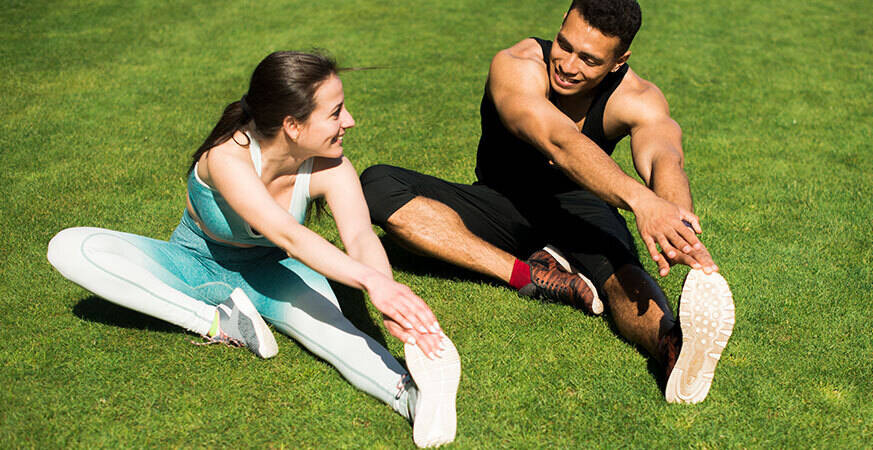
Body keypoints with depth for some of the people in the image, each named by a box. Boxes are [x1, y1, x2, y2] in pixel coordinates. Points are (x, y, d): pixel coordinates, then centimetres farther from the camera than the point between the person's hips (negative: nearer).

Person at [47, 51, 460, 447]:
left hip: (269, 272, 1)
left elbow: (360, 237, -37)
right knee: (70, 248, -26)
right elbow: (286, 234, -47)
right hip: (197, 266, 0)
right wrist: (371, 280, -61)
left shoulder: (330, 169, -22)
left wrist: (389, 302, -58)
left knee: (323, 319, -35)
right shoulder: (228, 156, -34)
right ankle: (217, 320, -29)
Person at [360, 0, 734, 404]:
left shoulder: (638, 99, -18)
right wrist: (637, 198, -62)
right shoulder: (516, 68, -25)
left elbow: (664, 157, -39)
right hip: (501, 204, 1)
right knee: (378, 185, -25)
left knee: (620, 271, -37)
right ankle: (528, 275, -32)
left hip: (579, 207, 0)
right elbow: (560, 143, -44)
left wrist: (676, 219, -64)